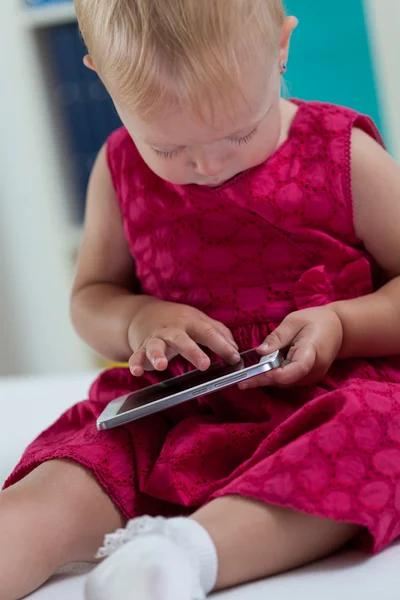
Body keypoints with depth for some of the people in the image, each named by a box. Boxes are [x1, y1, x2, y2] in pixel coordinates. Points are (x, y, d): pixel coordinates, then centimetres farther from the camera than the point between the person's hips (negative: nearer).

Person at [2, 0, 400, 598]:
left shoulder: (345, 156, -2)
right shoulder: (120, 170, 6)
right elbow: (89, 298, 17)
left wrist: (341, 325, -18)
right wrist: (137, 320, -6)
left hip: (328, 389, -2)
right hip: (177, 409, 3)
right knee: (63, 492, -23)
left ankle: (187, 547, -49)